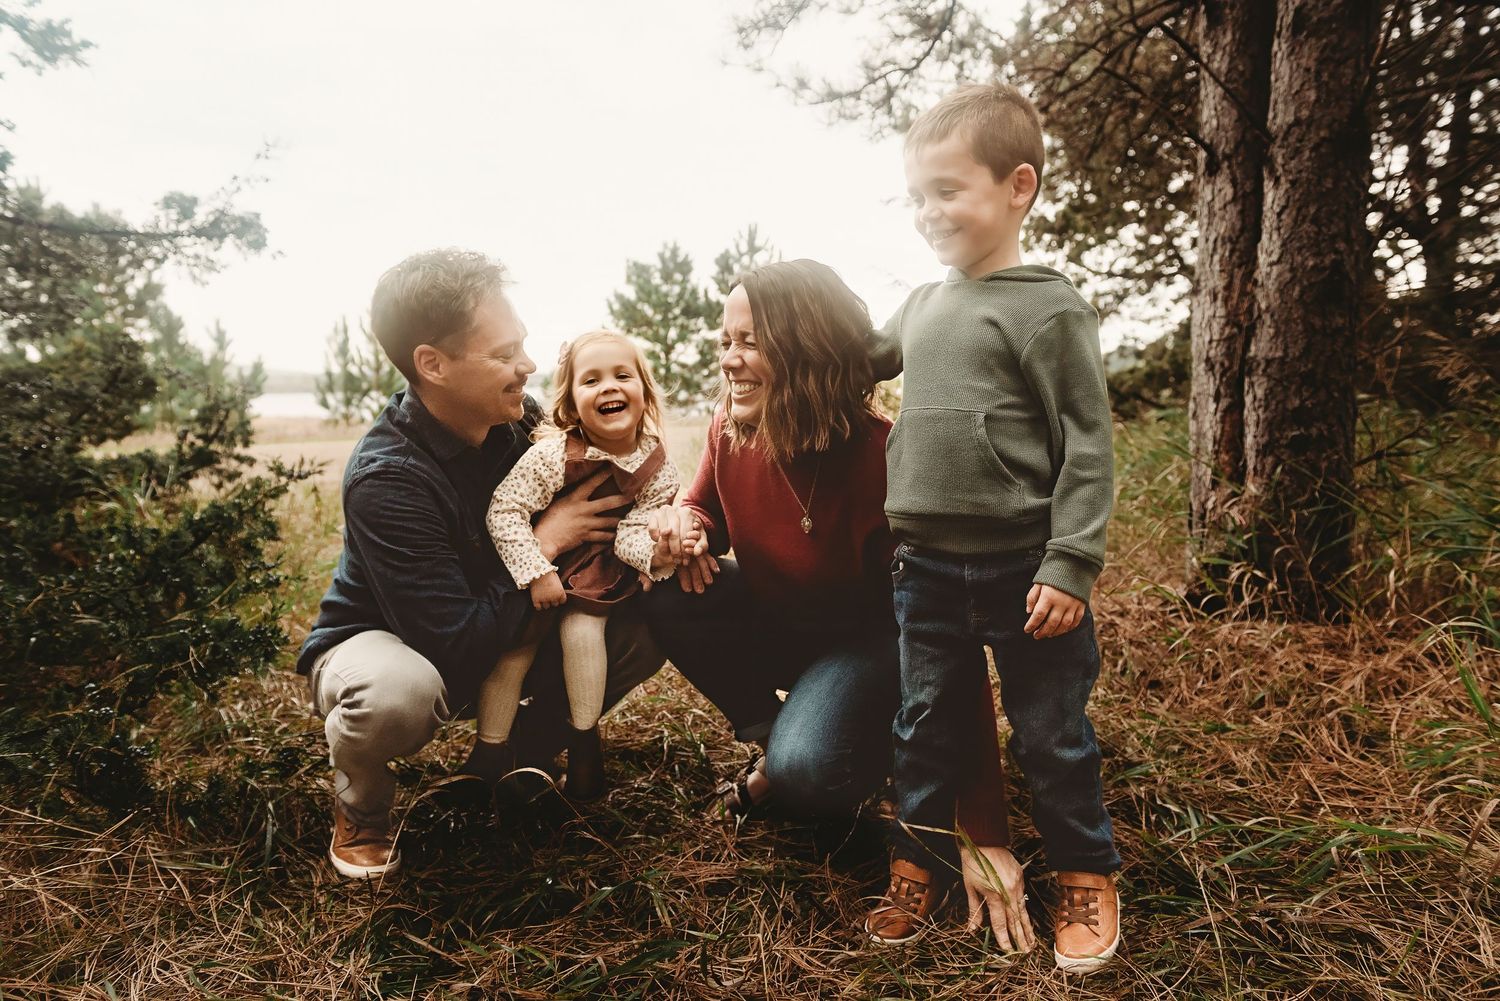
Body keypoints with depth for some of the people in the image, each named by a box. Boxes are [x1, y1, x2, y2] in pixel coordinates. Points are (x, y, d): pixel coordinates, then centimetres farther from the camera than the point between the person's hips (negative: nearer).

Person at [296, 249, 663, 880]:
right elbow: (458, 649, -34)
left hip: (494, 633, 6)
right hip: (378, 643, -5)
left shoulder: (518, 421, -13)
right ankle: (360, 805, -4)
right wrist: (543, 543, -26)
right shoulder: (385, 479, -32)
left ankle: (524, 751, 11)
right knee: (397, 692, -42)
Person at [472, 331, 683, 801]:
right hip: (536, 564, -1)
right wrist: (536, 572, -28)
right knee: (515, 641, -9)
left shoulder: (658, 471, -16)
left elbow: (631, 533, -16)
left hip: (599, 570, 1)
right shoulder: (552, 454, -25)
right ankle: (489, 753, 6)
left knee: (582, 627, -21)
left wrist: (657, 552, -38)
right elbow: (503, 510, -24)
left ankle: (584, 741, -5)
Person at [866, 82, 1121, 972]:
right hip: (928, 570, 5)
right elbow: (863, 361, 30)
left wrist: (1070, 565, -15)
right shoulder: (922, 306, 9)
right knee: (926, 726, 15)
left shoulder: (1048, 308, -8)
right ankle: (919, 865, 33)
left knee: (1051, 734, 10)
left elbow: (1087, 445, -11)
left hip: (1024, 571, -5)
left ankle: (1087, 877, 31)